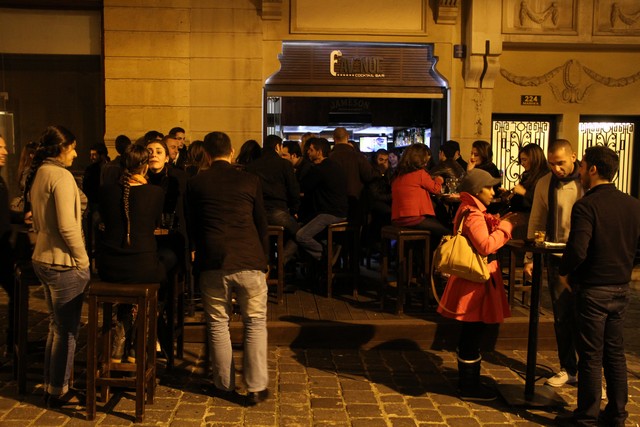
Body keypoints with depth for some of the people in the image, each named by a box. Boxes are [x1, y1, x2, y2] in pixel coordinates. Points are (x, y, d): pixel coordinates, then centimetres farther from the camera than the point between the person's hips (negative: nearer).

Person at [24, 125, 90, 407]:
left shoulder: (37, 175, 10)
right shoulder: (61, 175, -17)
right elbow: (68, 227, -23)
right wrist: (83, 260, -14)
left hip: (43, 258, 10)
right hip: (64, 263, -10)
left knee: (57, 326, 20)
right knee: (66, 330, 3)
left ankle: (50, 386, 31)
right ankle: (58, 391, 15)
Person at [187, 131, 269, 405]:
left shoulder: (195, 183, 6)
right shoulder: (249, 181, 5)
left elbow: (192, 226, 15)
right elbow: (261, 225, 11)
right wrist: (264, 259, 21)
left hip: (213, 262, 1)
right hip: (249, 261, 0)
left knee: (218, 324, 12)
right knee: (255, 323, 8)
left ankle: (225, 386, 18)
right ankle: (256, 388, 9)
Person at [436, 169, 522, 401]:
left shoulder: (471, 211, 14)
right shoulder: (473, 215, -19)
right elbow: (486, 246, -28)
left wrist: (500, 223, 5)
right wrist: (505, 226, -19)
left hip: (473, 279, 11)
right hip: (476, 282, -11)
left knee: (471, 336, 18)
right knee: (472, 336, -1)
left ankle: (469, 381, 29)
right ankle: (469, 387, 9)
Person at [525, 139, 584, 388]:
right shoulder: (544, 185, 3)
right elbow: (535, 223, 8)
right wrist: (529, 258, 6)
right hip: (557, 258, 3)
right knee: (562, 316, 10)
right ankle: (567, 369, 25)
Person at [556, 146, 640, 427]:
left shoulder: (586, 206, -18)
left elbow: (577, 250, -25)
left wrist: (564, 272, -8)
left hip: (593, 290, -6)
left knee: (591, 356, 4)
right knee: (615, 353, 17)